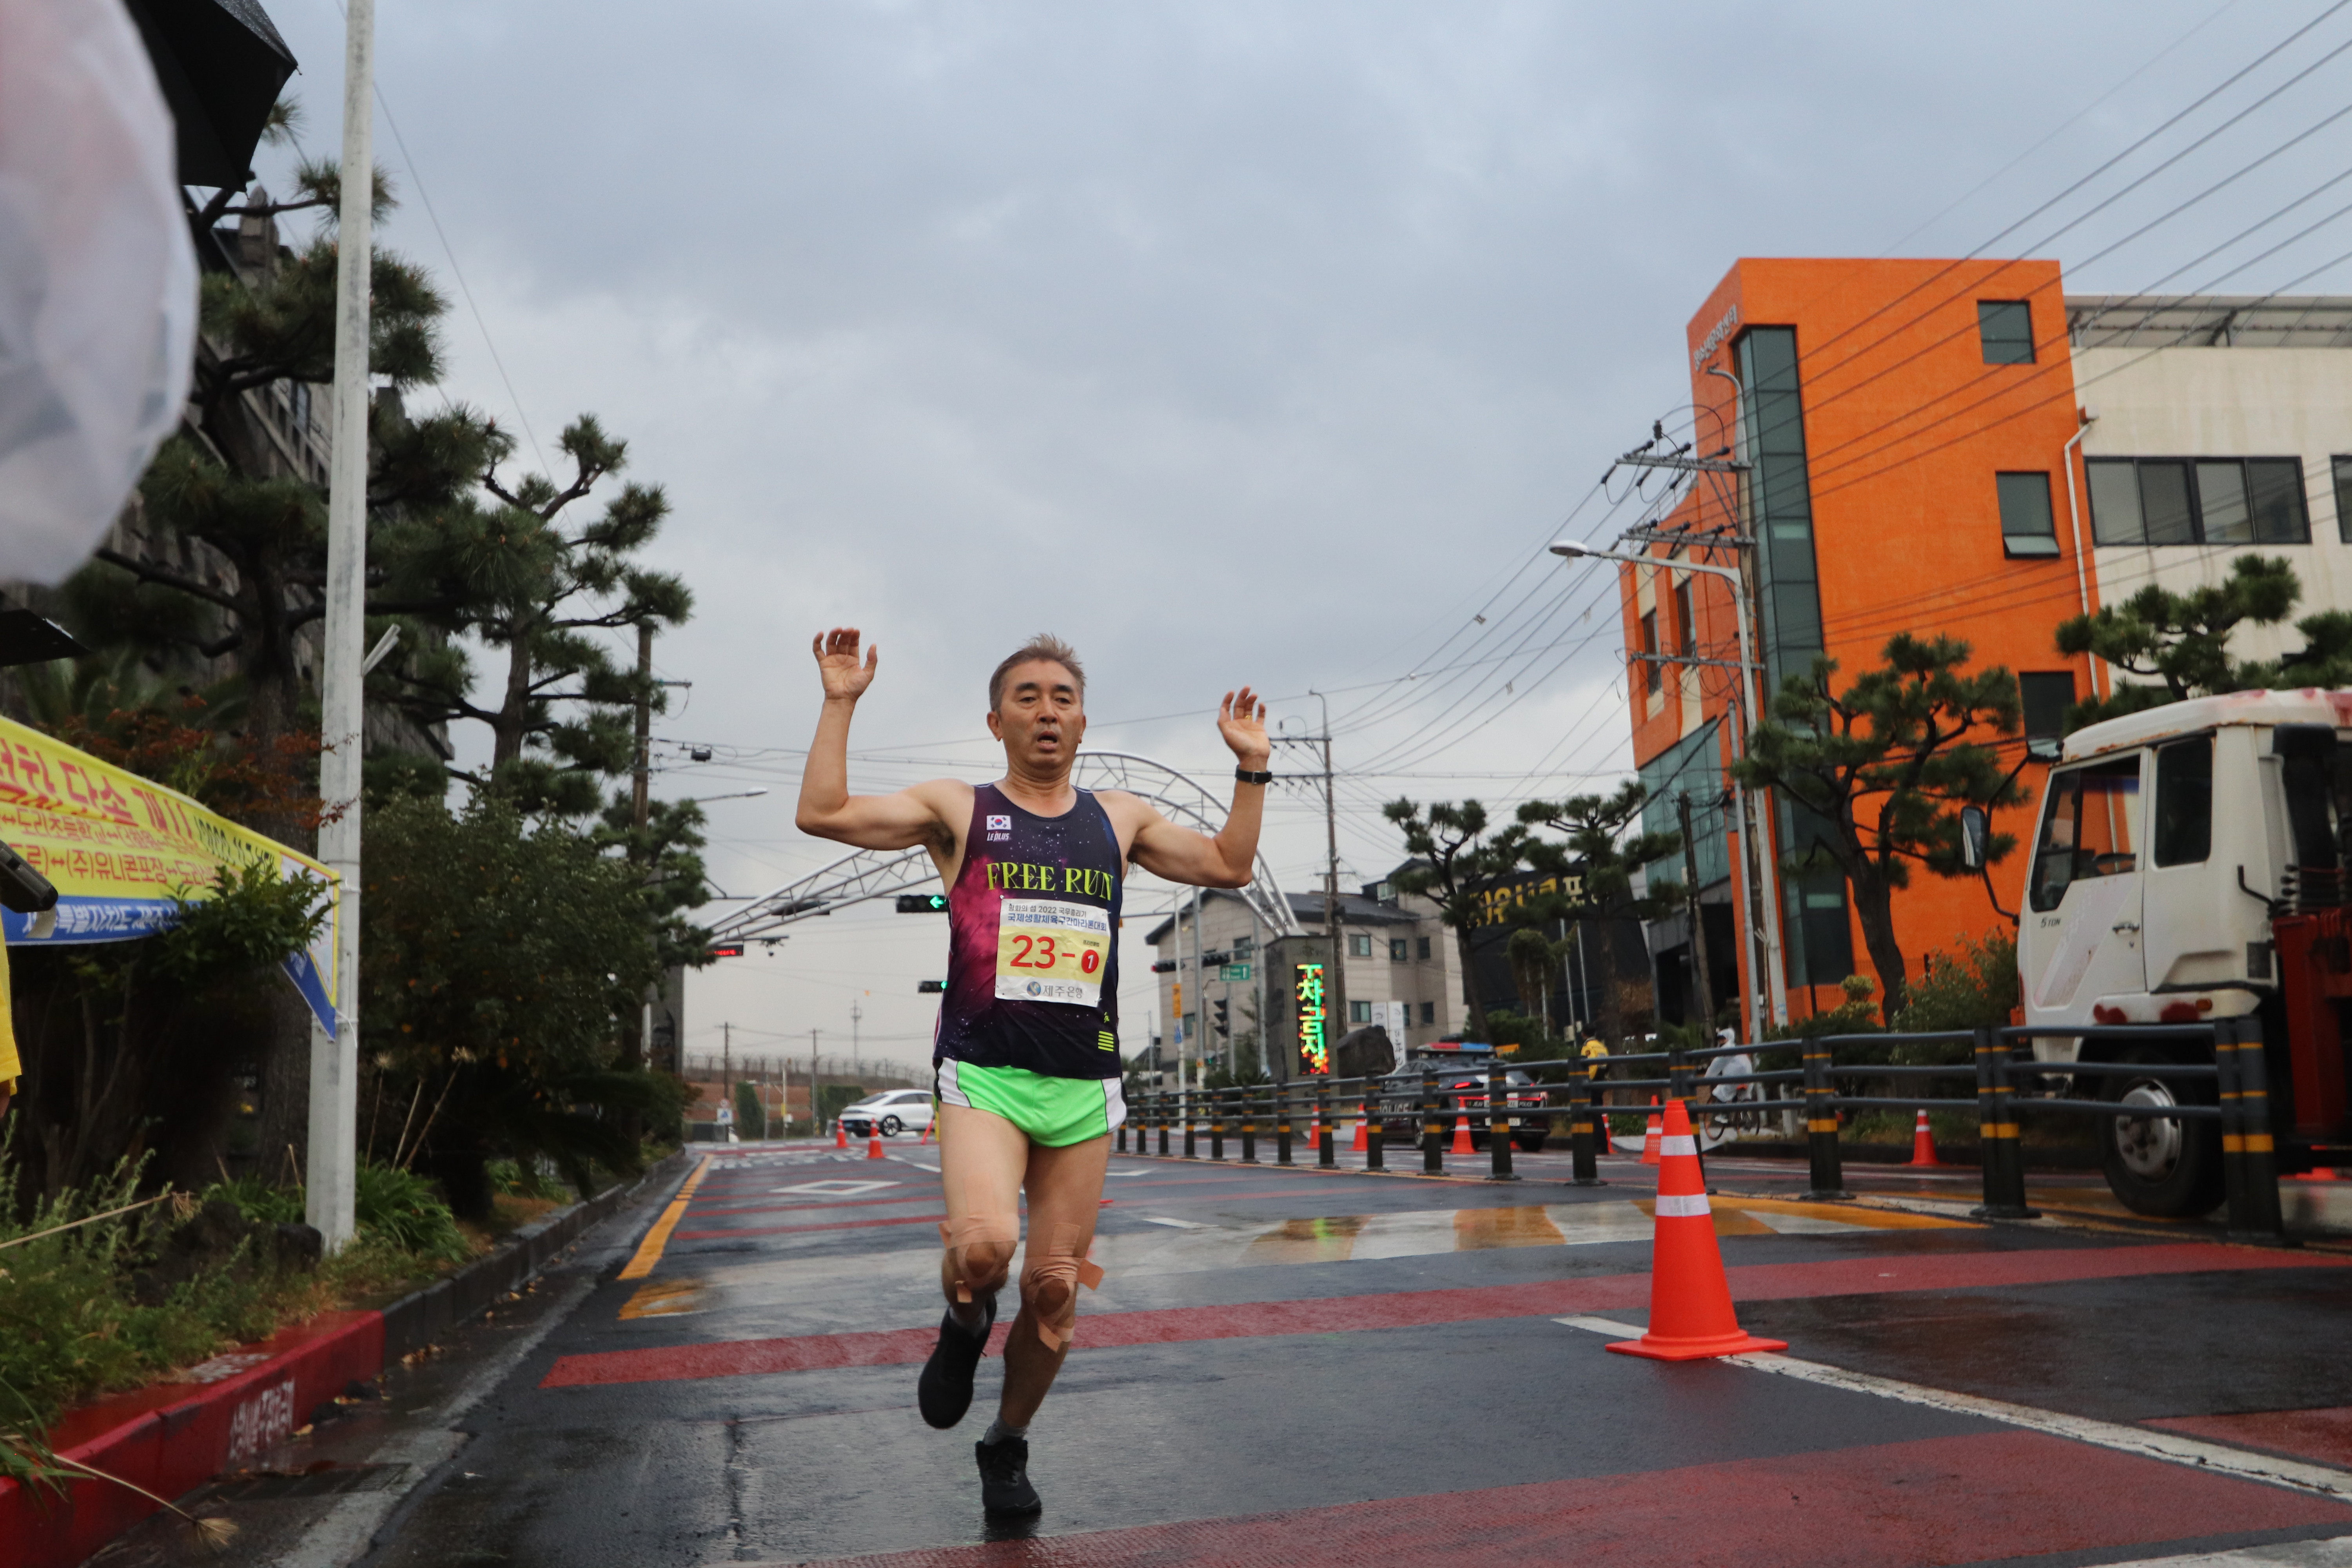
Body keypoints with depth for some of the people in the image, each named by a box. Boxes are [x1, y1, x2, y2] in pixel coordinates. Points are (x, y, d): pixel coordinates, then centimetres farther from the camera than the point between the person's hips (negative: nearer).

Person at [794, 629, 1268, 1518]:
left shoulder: (1118, 820, 15)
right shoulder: (958, 810, 5)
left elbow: (1229, 867, 20)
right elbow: (822, 814, -4)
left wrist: (1251, 765, 13)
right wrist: (840, 704, -6)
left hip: (1085, 1087, 3)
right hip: (983, 1075, -3)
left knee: (1054, 1289, 5)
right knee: (983, 1246, -28)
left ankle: (1007, 1449, 29)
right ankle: (964, 1325, 9)